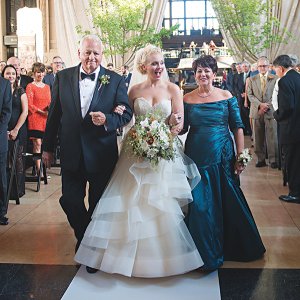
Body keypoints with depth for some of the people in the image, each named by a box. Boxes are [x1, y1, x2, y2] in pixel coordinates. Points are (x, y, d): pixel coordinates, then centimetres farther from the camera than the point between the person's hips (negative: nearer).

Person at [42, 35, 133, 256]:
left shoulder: (115, 80, -4)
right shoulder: (63, 77, 1)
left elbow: (126, 113, -3)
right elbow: (54, 114, 5)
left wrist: (107, 119, -24)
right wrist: (48, 147, 7)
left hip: (102, 154, -1)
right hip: (71, 153, 2)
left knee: (98, 205, 12)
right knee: (70, 201, 5)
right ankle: (84, 238, 33)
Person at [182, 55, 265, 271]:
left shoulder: (227, 97, 1)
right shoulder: (188, 99, 4)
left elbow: (238, 128, -1)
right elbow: (182, 129, 7)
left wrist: (240, 157, -7)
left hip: (222, 156, 0)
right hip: (196, 156, 1)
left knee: (227, 202, 6)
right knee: (199, 204, 3)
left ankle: (232, 247, 30)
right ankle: (206, 251, 22)